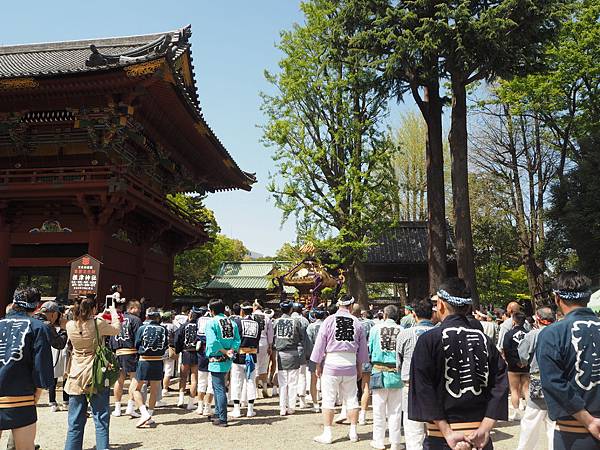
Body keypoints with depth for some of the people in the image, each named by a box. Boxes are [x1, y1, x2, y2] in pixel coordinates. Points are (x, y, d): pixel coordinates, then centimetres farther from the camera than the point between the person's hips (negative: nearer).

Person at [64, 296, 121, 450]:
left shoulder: (70, 325, -3)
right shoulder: (98, 324, -12)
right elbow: (116, 329, 6)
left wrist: (98, 316, 29)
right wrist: (113, 312, 22)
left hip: (76, 378, 3)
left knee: (75, 422, 11)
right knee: (101, 421, 4)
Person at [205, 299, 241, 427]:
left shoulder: (211, 323, -10)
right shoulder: (232, 323, 9)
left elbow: (213, 341, -22)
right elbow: (237, 340, 0)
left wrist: (225, 352, -14)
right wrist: (231, 350, -9)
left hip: (216, 360, -7)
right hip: (228, 361, 7)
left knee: (219, 389, -2)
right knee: (218, 386, 22)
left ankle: (222, 419, 2)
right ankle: (218, 413, 31)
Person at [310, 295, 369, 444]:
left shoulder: (329, 320, -5)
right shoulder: (357, 323, 3)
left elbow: (320, 344, -2)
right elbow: (362, 348, 11)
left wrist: (318, 365, 7)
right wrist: (360, 367, 21)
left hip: (331, 364, -2)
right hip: (350, 365, 3)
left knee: (328, 400, 5)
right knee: (352, 399, 13)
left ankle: (327, 434, 10)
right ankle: (353, 432, 19)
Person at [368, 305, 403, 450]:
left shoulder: (376, 328, 0)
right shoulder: (402, 330, -1)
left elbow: (369, 349, 5)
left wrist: (368, 368, 18)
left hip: (379, 372, 0)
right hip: (397, 373, 1)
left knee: (379, 409, 10)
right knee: (395, 410, 9)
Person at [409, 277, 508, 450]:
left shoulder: (428, 340, -8)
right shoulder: (484, 340, 2)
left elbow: (424, 389, -15)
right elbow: (500, 385, -4)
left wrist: (447, 433, -14)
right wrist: (484, 429, -8)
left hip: (440, 436, -3)